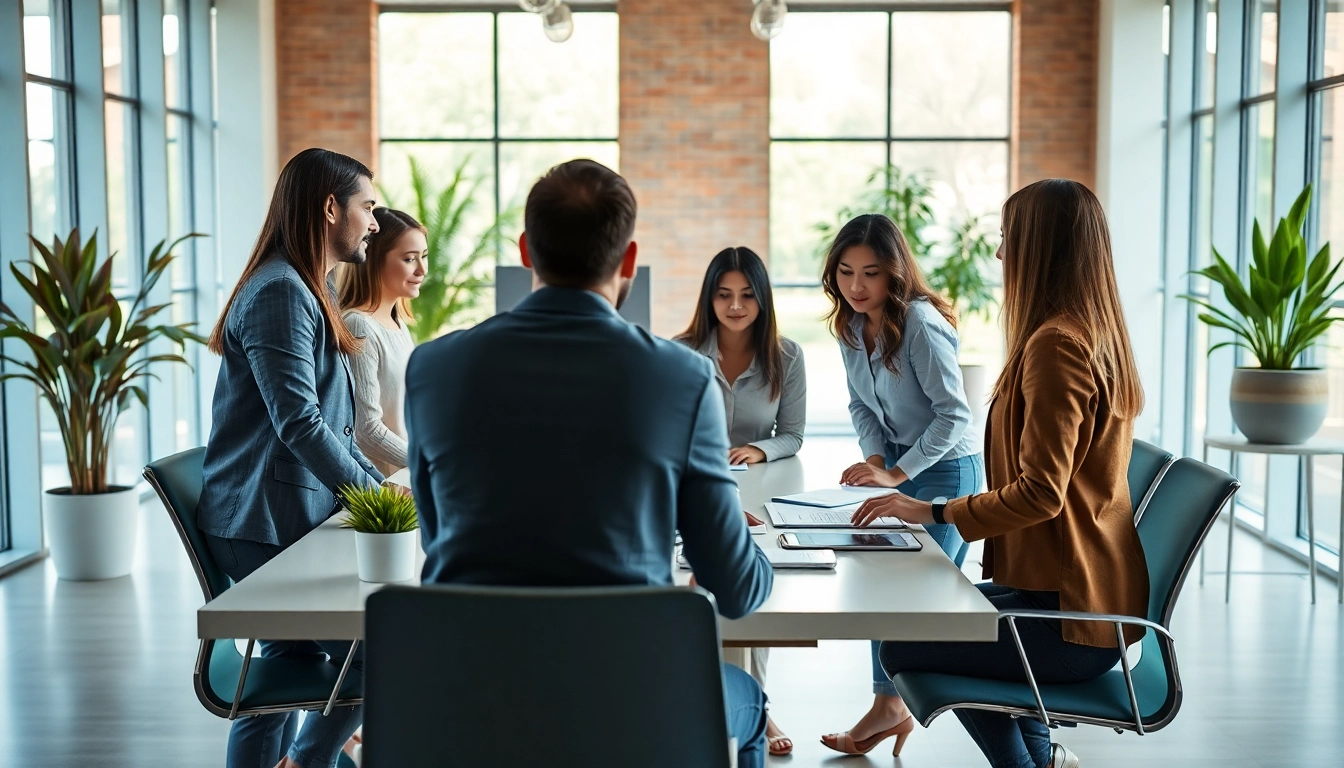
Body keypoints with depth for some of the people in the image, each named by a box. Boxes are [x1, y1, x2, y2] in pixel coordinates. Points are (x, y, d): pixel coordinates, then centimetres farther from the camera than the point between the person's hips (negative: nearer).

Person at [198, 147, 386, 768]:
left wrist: (381, 485, 10)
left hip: (283, 520, 10)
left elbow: (333, 425, 20)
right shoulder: (280, 292, -16)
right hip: (265, 525, -10)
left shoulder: (307, 292, 18)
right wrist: (373, 494, -14)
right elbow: (299, 424, -22)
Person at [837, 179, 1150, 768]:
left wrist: (936, 513, -16)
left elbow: (1040, 491, -25)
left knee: (900, 645, 2)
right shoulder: (1097, 334, 11)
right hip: (1091, 592, 10)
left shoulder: (1055, 344, -20)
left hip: (1071, 614, -10)